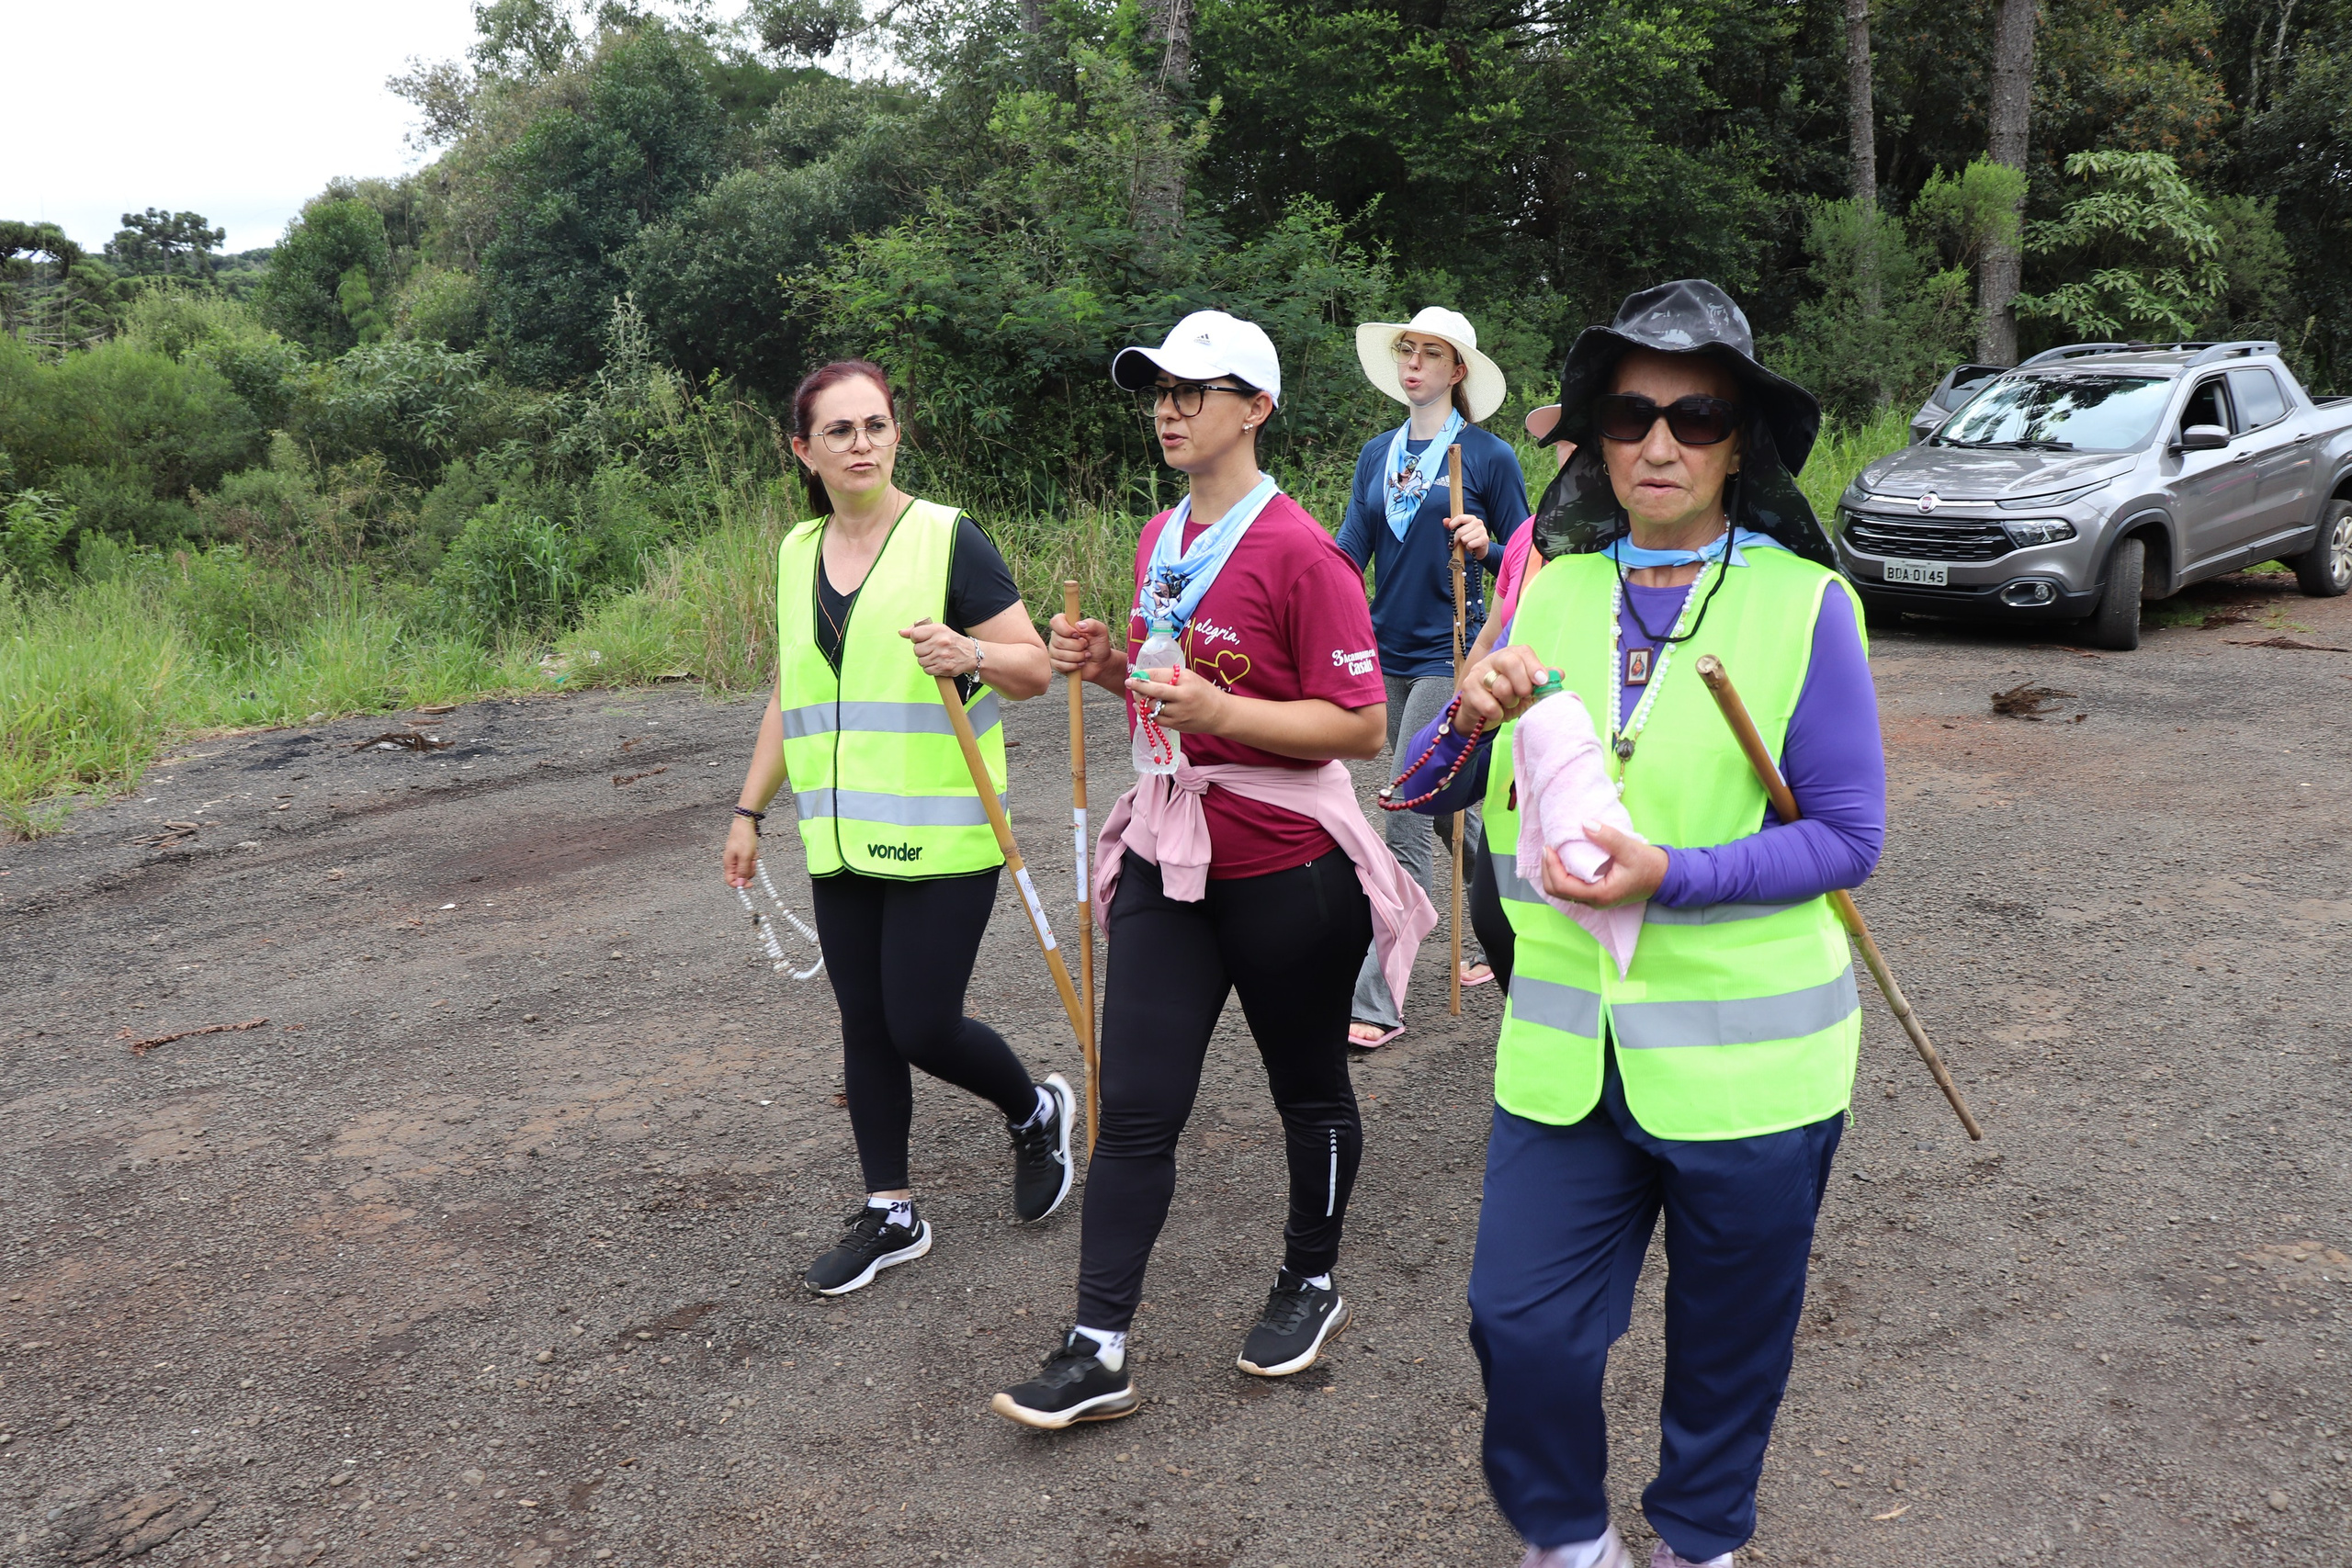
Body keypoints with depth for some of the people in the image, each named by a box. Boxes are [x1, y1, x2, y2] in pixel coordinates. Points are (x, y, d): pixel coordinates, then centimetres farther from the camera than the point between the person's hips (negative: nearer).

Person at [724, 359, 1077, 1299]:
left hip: (939, 835, -6)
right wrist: (750, 809, 19)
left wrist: (970, 655, -28)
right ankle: (890, 1214, 25)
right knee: (865, 1029, 10)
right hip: (841, 837, 6)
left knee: (923, 1026, -6)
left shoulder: (947, 538, -7)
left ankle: (1035, 1111, 25)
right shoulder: (798, 553, 11)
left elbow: (1035, 668, -8)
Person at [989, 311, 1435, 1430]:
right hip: (1169, 856, 7)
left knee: (1310, 1092, 14)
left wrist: (1215, 710, -26)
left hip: (1285, 866, -6)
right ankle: (1098, 1351, 10)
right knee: (1135, 1107, 4)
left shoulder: (1298, 552, -15)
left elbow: (1361, 725, -18)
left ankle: (1310, 1286, 36)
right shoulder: (1158, 540, 9)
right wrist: (1111, 666, 1)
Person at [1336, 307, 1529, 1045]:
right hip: (1388, 652, 6)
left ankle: (1378, 1000, -8)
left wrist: (1484, 547, -21)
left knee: (1407, 822, -11)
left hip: (1449, 654, -6)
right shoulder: (1378, 454, 10)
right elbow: (1350, 551, 3)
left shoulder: (1490, 456, -5)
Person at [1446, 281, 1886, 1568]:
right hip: (1565, 1048, 3)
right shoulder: (1552, 592, 3)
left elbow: (1846, 837, -9)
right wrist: (1471, 716, -14)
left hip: (1745, 1058, -2)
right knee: (1518, 1319, 3)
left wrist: (1674, 877, -24)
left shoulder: (1804, 603, -7)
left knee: (1729, 1337, 15)